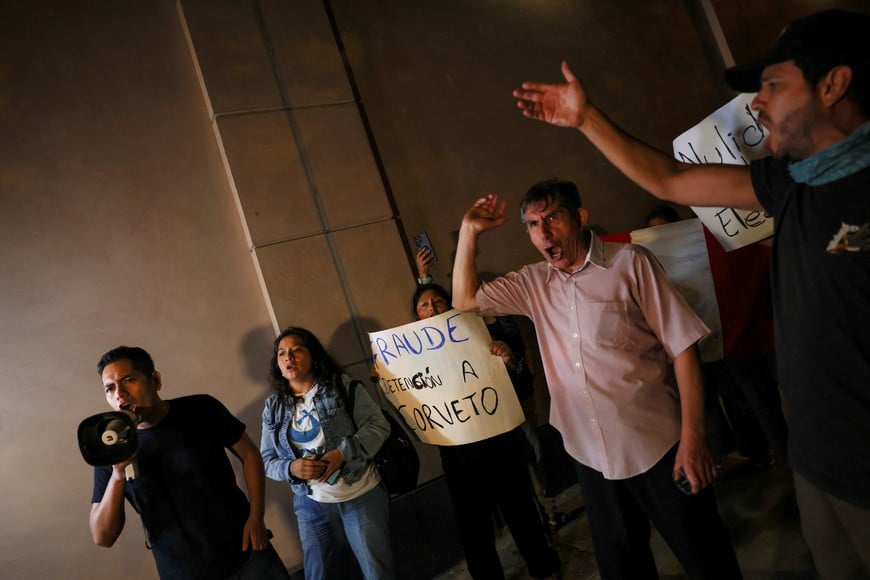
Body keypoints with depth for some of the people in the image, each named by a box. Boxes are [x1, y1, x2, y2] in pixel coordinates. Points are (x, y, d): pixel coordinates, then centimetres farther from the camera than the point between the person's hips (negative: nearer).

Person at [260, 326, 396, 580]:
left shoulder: (344, 386, -7)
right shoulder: (273, 408, 2)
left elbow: (378, 425, -11)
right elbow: (267, 460, 3)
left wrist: (342, 453, -24)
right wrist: (292, 468, -19)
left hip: (362, 496, -2)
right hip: (312, 505, 3)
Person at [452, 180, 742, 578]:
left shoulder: (630, 263, -10)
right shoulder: (533, 283, 4)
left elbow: (682, 346, -10)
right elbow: (464, 300, 8)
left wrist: (693, 436, -14)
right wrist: (469, 231, 0)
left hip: (657, 447, -4)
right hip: (590, 455, 4)